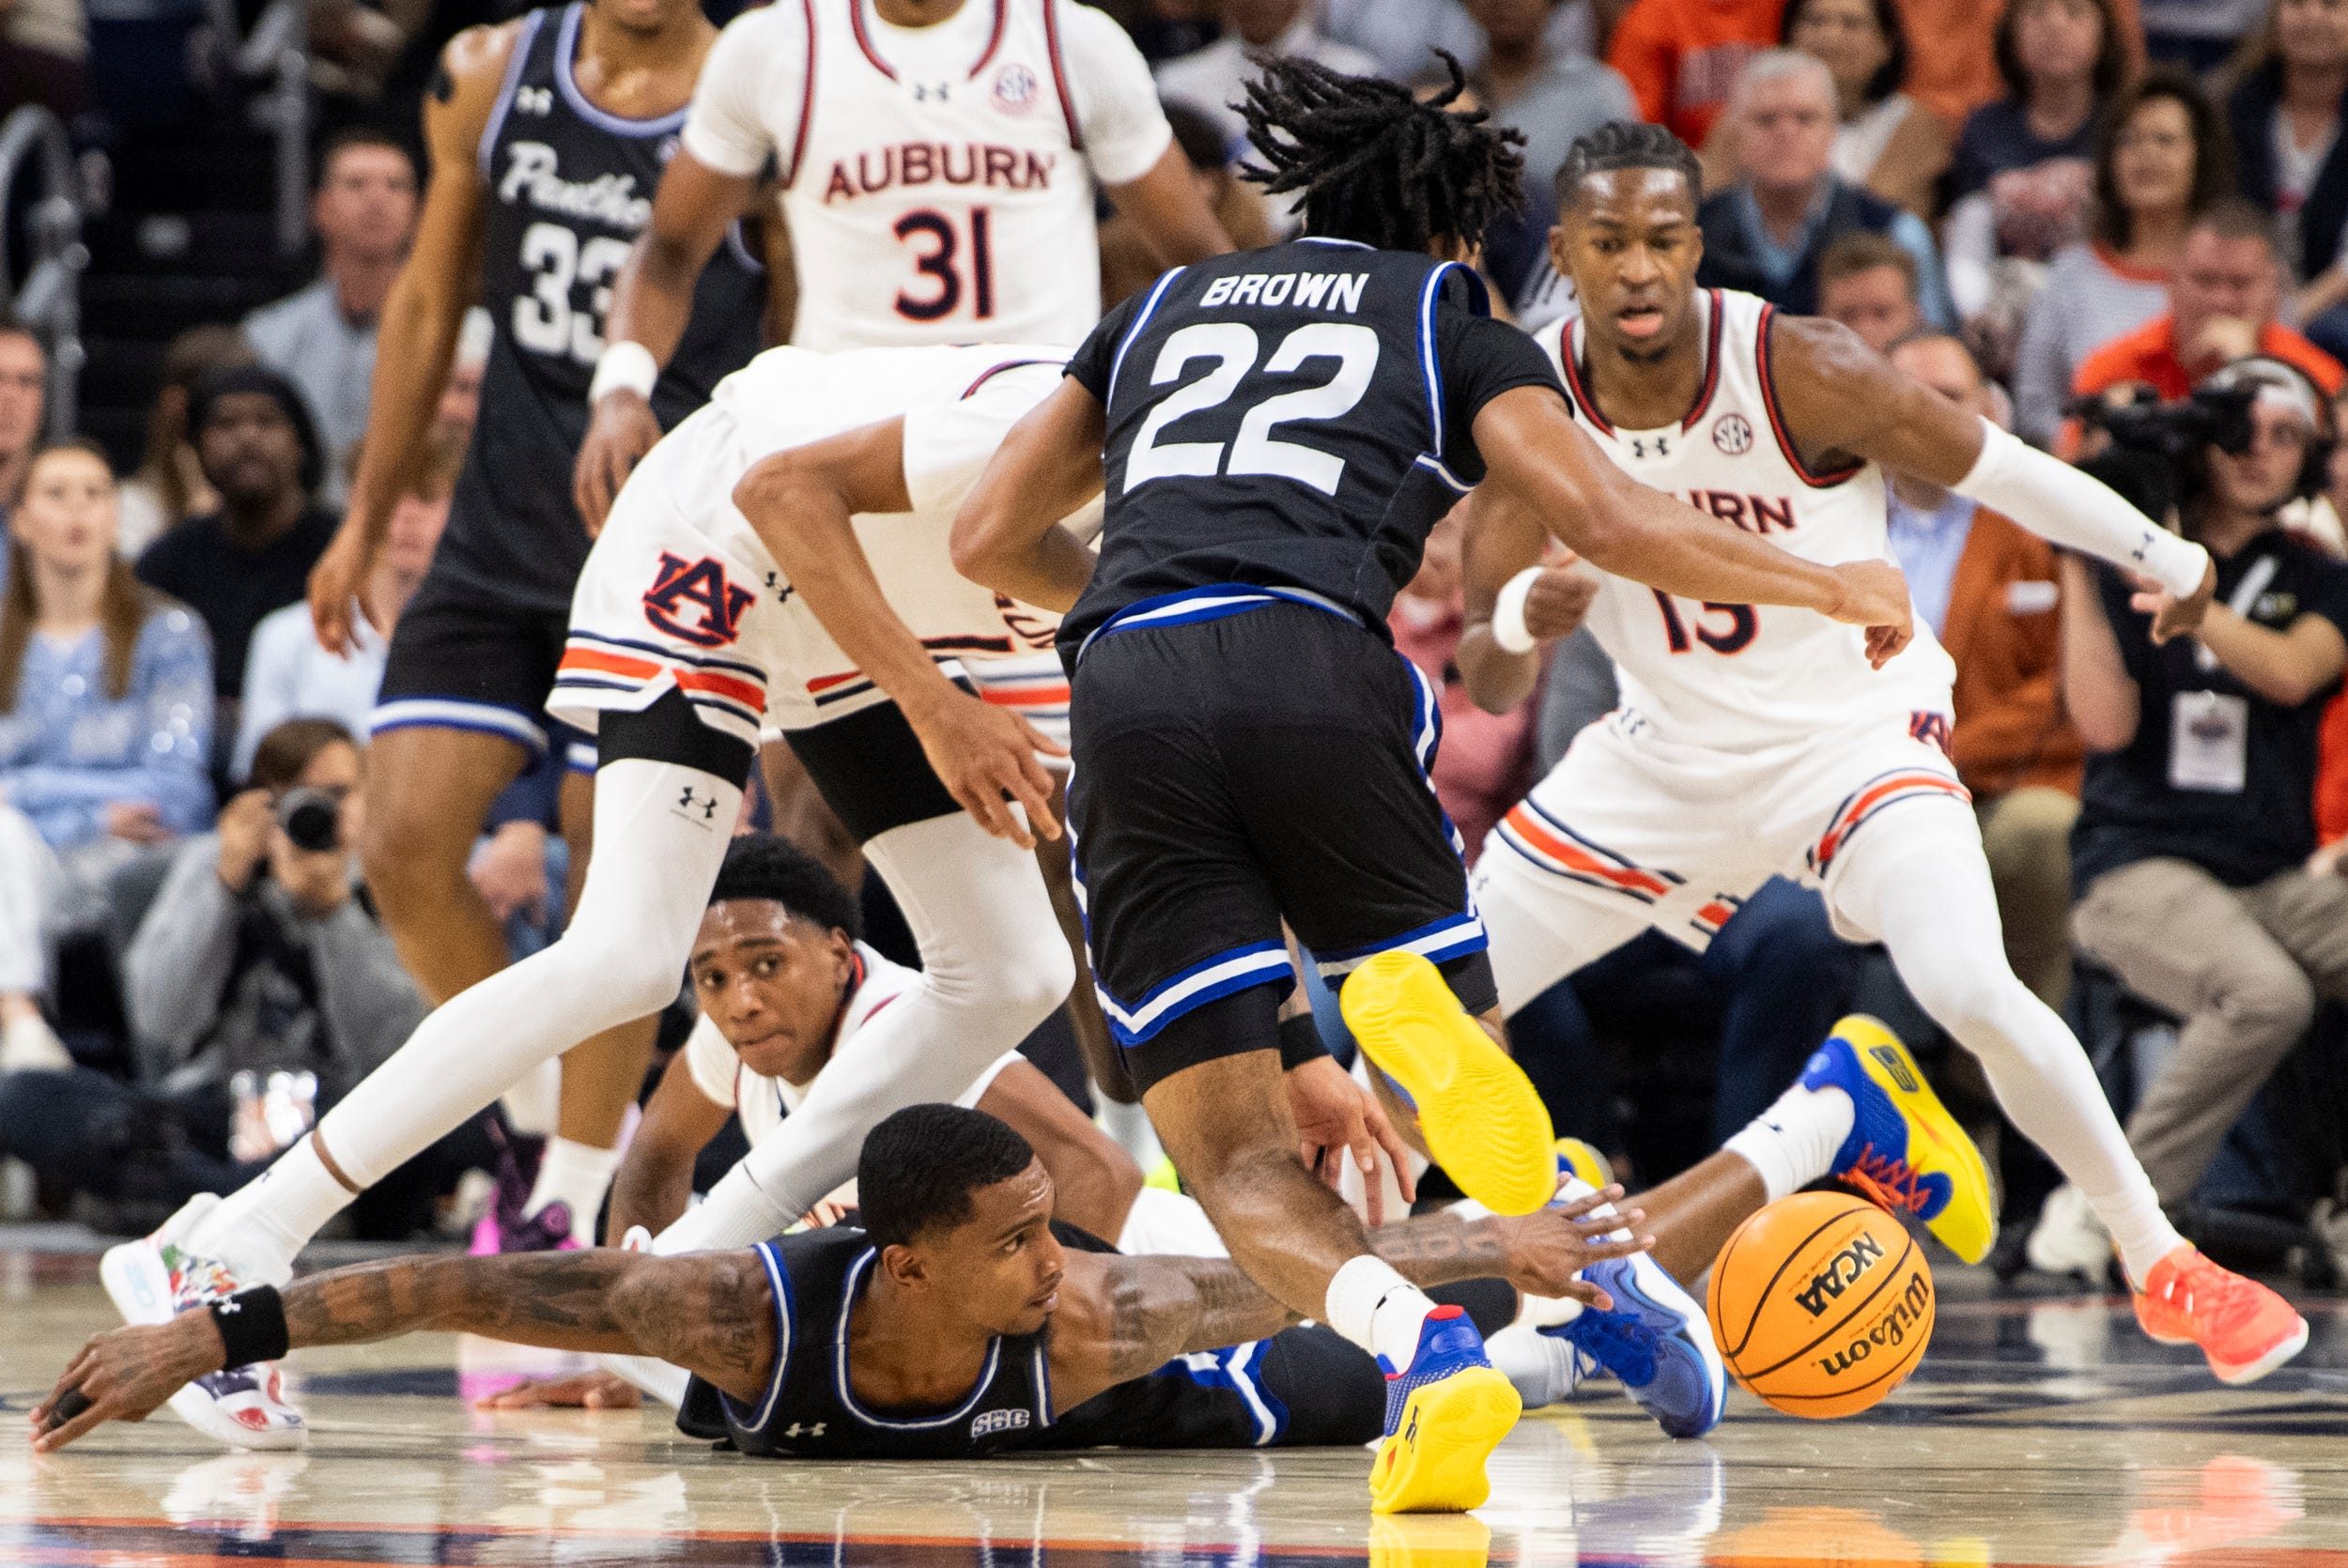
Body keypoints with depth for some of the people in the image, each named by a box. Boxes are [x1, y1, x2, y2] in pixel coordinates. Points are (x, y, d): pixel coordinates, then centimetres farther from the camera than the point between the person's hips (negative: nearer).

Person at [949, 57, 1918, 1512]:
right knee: (1466, 1059, 14)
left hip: (1126, 686, 2)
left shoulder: (1164, 305, 31)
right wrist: (1833, 588, 22)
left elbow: (990, 537, 30)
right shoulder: (1455, 321, 21)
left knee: (1238, 1155, 5)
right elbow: (1608, 521, 9)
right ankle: (1416, 1003, -24)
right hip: (1314, 664, -2)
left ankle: (1418, 1342, -26)